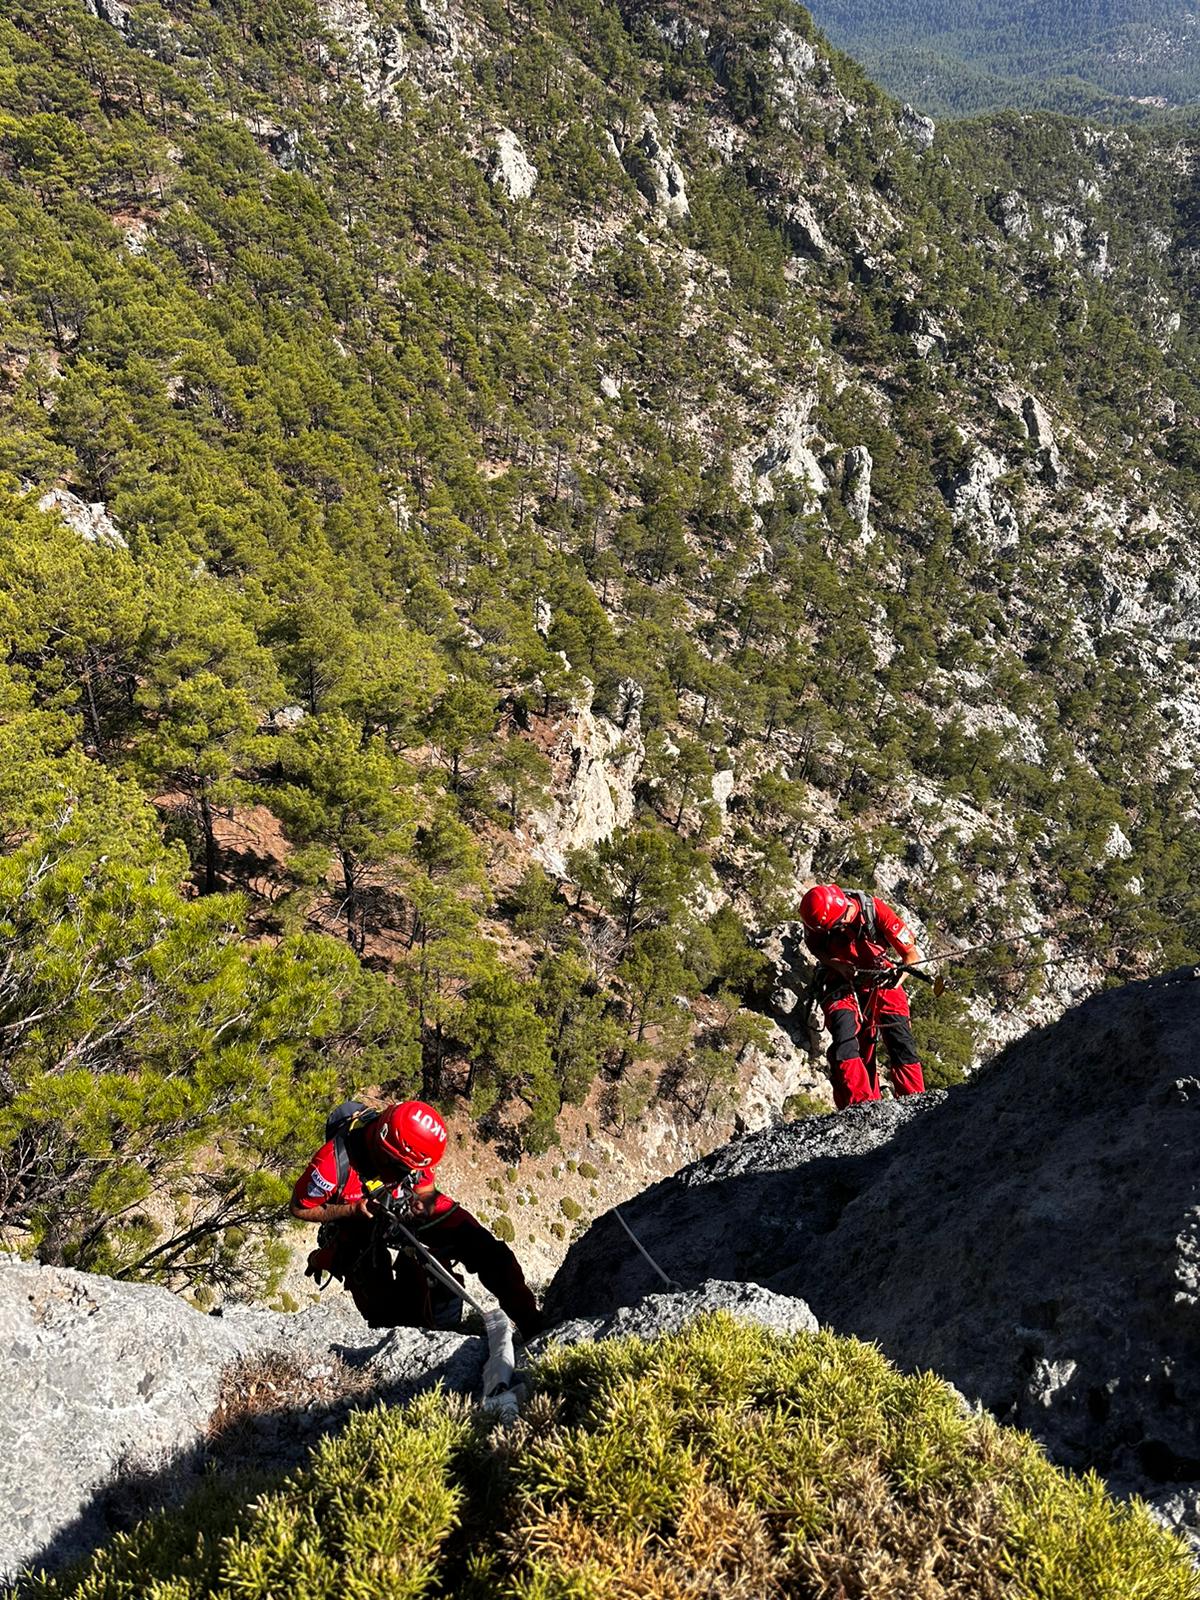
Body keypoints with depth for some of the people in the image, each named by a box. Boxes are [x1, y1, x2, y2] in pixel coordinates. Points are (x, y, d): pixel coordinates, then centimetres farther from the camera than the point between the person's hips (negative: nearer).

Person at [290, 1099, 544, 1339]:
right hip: (356, 1226, -2)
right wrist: (354, 1210, -30)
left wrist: (422, 1205, -30)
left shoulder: (408, 1150, -23)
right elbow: (299, 1209, -17)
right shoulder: (335, 1161, -34)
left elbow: (426, 1192, -5)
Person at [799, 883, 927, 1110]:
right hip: (841, 984, 0)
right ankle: (859, 1104, -25)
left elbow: (912, 954, -16)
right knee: (845, 1037, -22)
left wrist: (897, 977, -35)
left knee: (901, 1041, -11)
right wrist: (839, 965, -18)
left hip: (880, 981, 0)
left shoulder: (875, 910, -23)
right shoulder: (817, 922, -18)